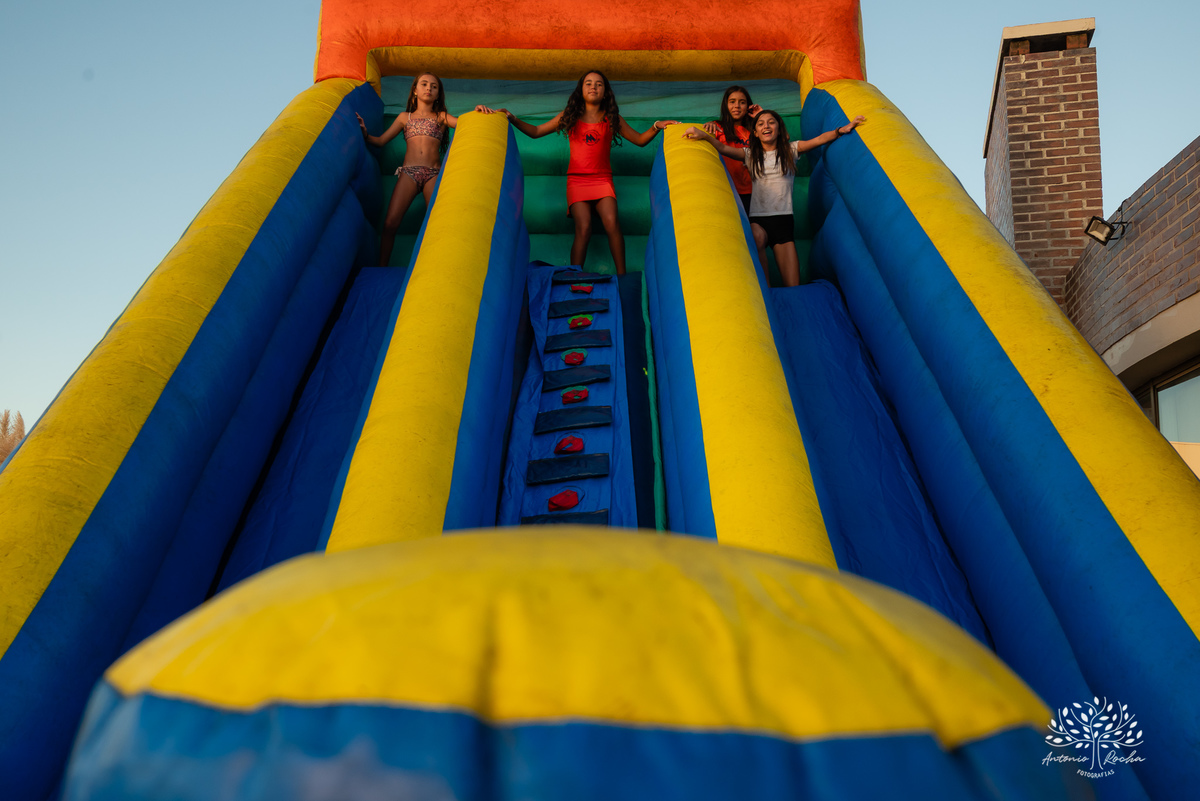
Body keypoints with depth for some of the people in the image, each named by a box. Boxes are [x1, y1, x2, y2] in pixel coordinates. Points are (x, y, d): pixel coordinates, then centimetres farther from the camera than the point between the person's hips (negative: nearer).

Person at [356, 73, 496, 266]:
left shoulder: (441, 117, 20)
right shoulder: (405, 117, 23)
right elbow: (380, 141, 21)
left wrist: (477, 111, -17)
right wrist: (364, 132, 4)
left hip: (433, 175, 0)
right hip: (408, 173, 0)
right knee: (390, 222, -14)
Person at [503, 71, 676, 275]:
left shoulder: (612, 118, 13)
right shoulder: (569, 116, 13)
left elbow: (639, 140, 17)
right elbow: (535, 131, 15)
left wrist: (656, 126, 1)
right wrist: (512, 118, 4)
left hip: (603, 180, 1)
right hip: (577, 180, 0)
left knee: (611, 223, -22)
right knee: (583, 228, -20)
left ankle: (621, 275, -16)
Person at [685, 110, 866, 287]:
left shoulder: (790, 150, 14)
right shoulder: (750, 154, 15)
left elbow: (819, 140, 4)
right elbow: (722, 148, 4)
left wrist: (842, 130, -11)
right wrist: (704, 135, -13)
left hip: (784, 218, 0)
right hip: (757, 218, 0)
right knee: (758, 236, -38)